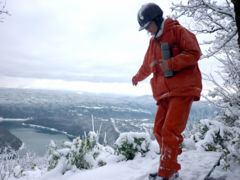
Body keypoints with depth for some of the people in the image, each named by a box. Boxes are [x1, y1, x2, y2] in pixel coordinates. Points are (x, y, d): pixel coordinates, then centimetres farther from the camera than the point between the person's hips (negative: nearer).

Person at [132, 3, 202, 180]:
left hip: (182, 89, -7)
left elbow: (194, 52, -9)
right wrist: (137, 77, 52)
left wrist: (171, 63, -20)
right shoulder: (153, 42, 21)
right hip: (165, 92, 7)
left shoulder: (177, 31, 2)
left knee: (170, 131, -15)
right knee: (159, 131, 1)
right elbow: (146, 66, 37)